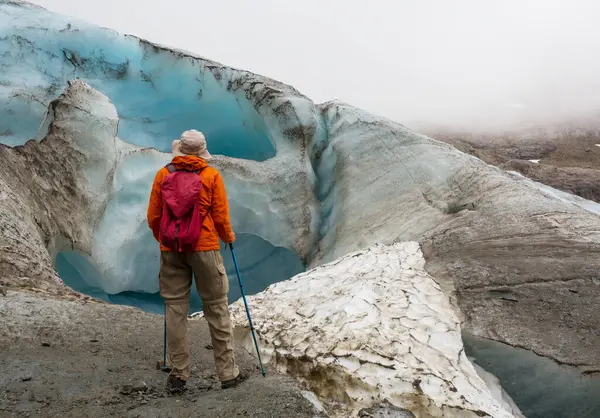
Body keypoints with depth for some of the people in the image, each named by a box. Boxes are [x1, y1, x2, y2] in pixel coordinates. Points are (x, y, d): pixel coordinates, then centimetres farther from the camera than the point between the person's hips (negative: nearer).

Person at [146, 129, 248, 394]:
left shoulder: (163, 174, 2)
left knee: (175, 308, 9)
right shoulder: (211, 175, -3)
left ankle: (178, 375, 14)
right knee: (216, 308, 6)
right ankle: (228, 373, 12)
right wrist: (228, 237, 14)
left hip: (171, 250, 2)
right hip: (204, 247, -2)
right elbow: (220, 216, -5)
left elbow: (153, 216, 4)